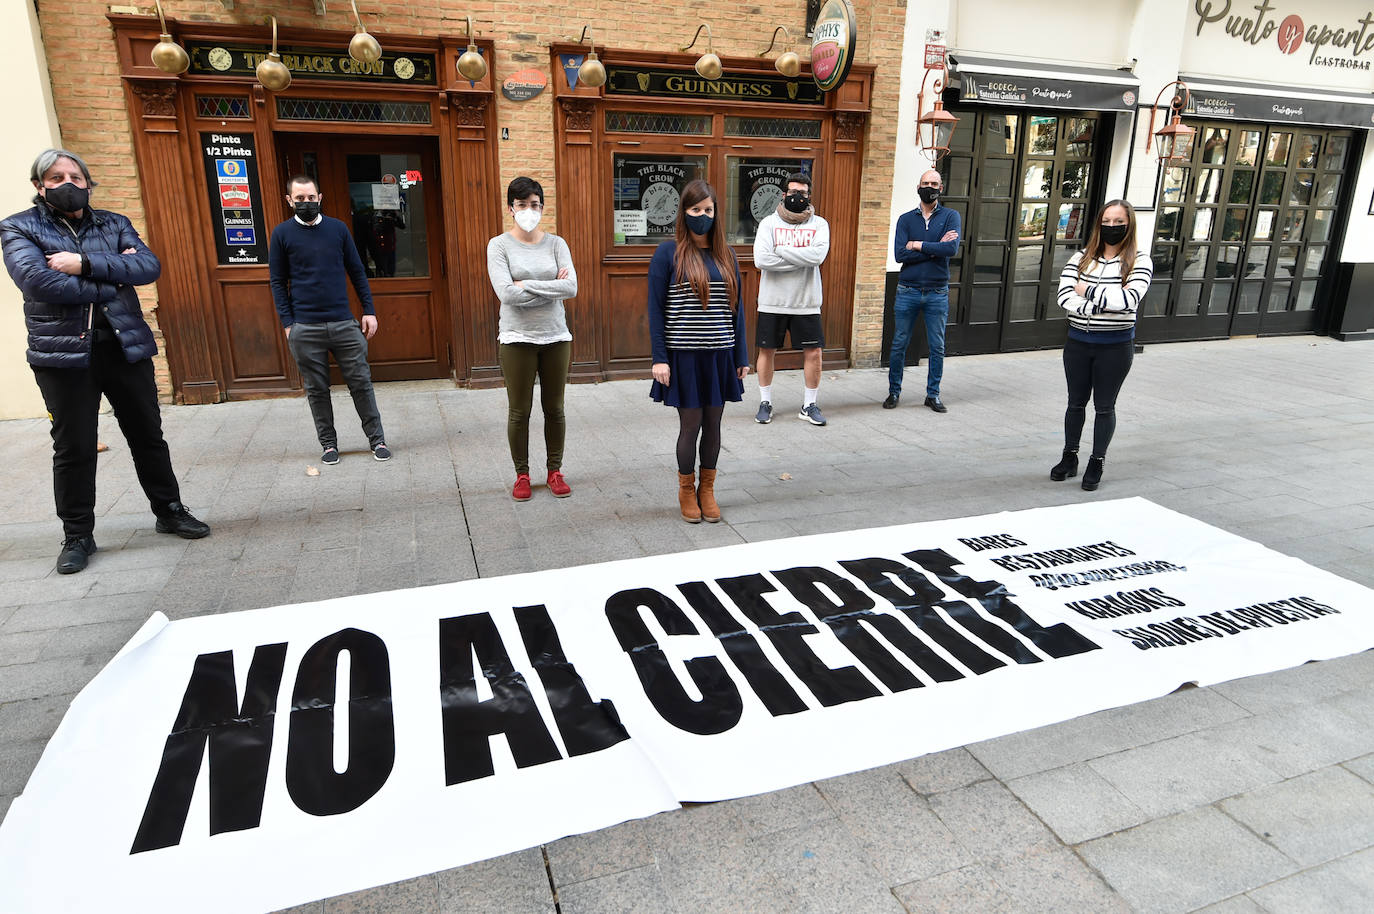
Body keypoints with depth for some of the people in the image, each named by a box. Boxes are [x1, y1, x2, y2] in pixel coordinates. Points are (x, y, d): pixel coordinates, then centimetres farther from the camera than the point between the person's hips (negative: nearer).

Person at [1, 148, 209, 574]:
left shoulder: (113, 224, 11)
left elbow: (149, 265, -6)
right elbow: (35, 279, -14)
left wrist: (85, 264, -16)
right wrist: (112, 277, -11)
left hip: (125, 345, 2)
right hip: (63, 352, -2)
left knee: (148, 435, 10)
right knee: (73, 448, 4)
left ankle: (169, 511, 26)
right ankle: (77, 536, 17)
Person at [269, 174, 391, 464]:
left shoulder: (337, 228, 6)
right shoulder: (282, 234, 2)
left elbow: (357, 272, 9)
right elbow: (278, 282, 4)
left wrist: (369, 311, 3)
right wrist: (288, 323, -3)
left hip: (344, 323, 1)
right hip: (304, 329, -1)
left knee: (361, 382, 4)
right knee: (317, 389, 8)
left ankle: (376, 438, 15)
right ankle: (328, 443, 21)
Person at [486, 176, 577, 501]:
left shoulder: (556, 244, 5)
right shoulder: (499, 245, -2)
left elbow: (571, 287, -10)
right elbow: (507, 293, -15)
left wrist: (527, 284, -14)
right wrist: (552, 288, -10)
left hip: (555, 336, 2)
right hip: (518, 338, -2)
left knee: (555, 408, 9)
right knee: (519, 411, 5)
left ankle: (555, 471, 24)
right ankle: (522, 475, 20)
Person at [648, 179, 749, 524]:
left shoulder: (726, 255, 8)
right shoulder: (668, 253, -4)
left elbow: (736, 307, 11)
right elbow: (656, 310, -5)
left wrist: (742, 356, 8)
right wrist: (660, 358, -10)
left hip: (720, 355, 4)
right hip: (684, 356, -3)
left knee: (713, 424, 10)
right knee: (690, 425, 2)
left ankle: (707, 489, 26)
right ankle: (686, 490, 22)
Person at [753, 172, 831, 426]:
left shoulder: (819, 224, 3)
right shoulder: (769, 222, 1)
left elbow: (818, 255, -17)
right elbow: (761, 259, -16)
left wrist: (781, 250, -15)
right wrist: (801, 260, -14)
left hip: (806, 303, 1)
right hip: (773, 301, -1)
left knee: (813, 352, 2)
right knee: (767, 350, 6)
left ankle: (809, 405, 17)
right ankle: (765, 403, 22)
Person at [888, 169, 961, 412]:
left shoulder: (950, 216, 3)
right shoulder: (906, 219, 4)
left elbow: (952, 249, -15)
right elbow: (899, 254, -11)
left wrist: (917, 245, -12)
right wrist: (936, 248, -13)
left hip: (937, 293, 0)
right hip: (907, 291, 0)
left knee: (937, 348, 6)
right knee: (898, 345, 5)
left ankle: (933, 394, 18)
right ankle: (894, 392, 18)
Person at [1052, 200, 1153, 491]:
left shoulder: (1139, 261, -5)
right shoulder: (1081, 257, 2)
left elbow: (1129, 299, -22)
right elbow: (1064, 296, -12)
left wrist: (1088, 289, -15)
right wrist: (1106, 303, -20)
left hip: (1115, 345, -3)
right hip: (1078, 341, 3)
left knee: (1104, 406, 7)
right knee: (1076, 402, 13)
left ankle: (1097, 463, 19)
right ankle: (1069, 458, 26)